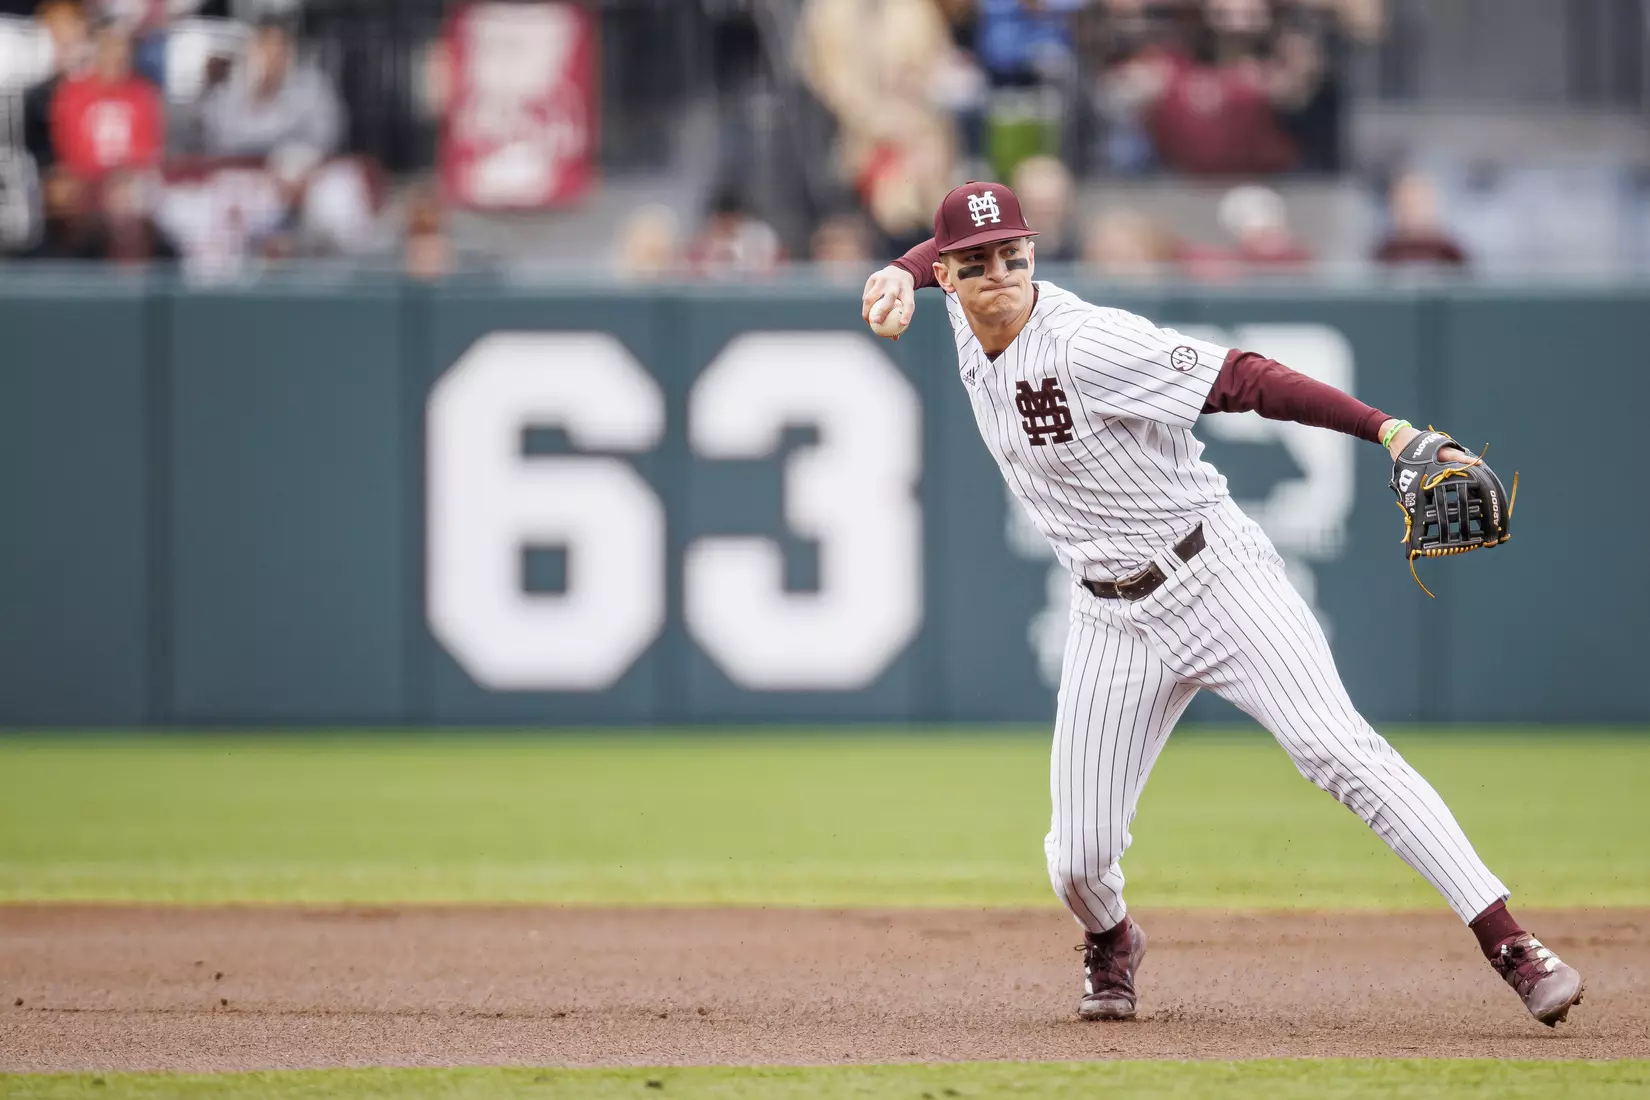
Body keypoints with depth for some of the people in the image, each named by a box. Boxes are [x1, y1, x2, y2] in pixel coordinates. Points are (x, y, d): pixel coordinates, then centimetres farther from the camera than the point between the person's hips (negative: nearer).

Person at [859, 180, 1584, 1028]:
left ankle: (1512, 949, -25)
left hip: (1216, 580, -6)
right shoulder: (968, 323, 0)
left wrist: (1386, 429, -36)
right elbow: (941, 252, 25)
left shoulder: (1084, 343, -21)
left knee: (1337, 750, -22)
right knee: (1079, 857, 1)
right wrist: (901, 275, 1)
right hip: (1116, 622, 6)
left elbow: (1242, 379, -27)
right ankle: (1110, 945, 38)